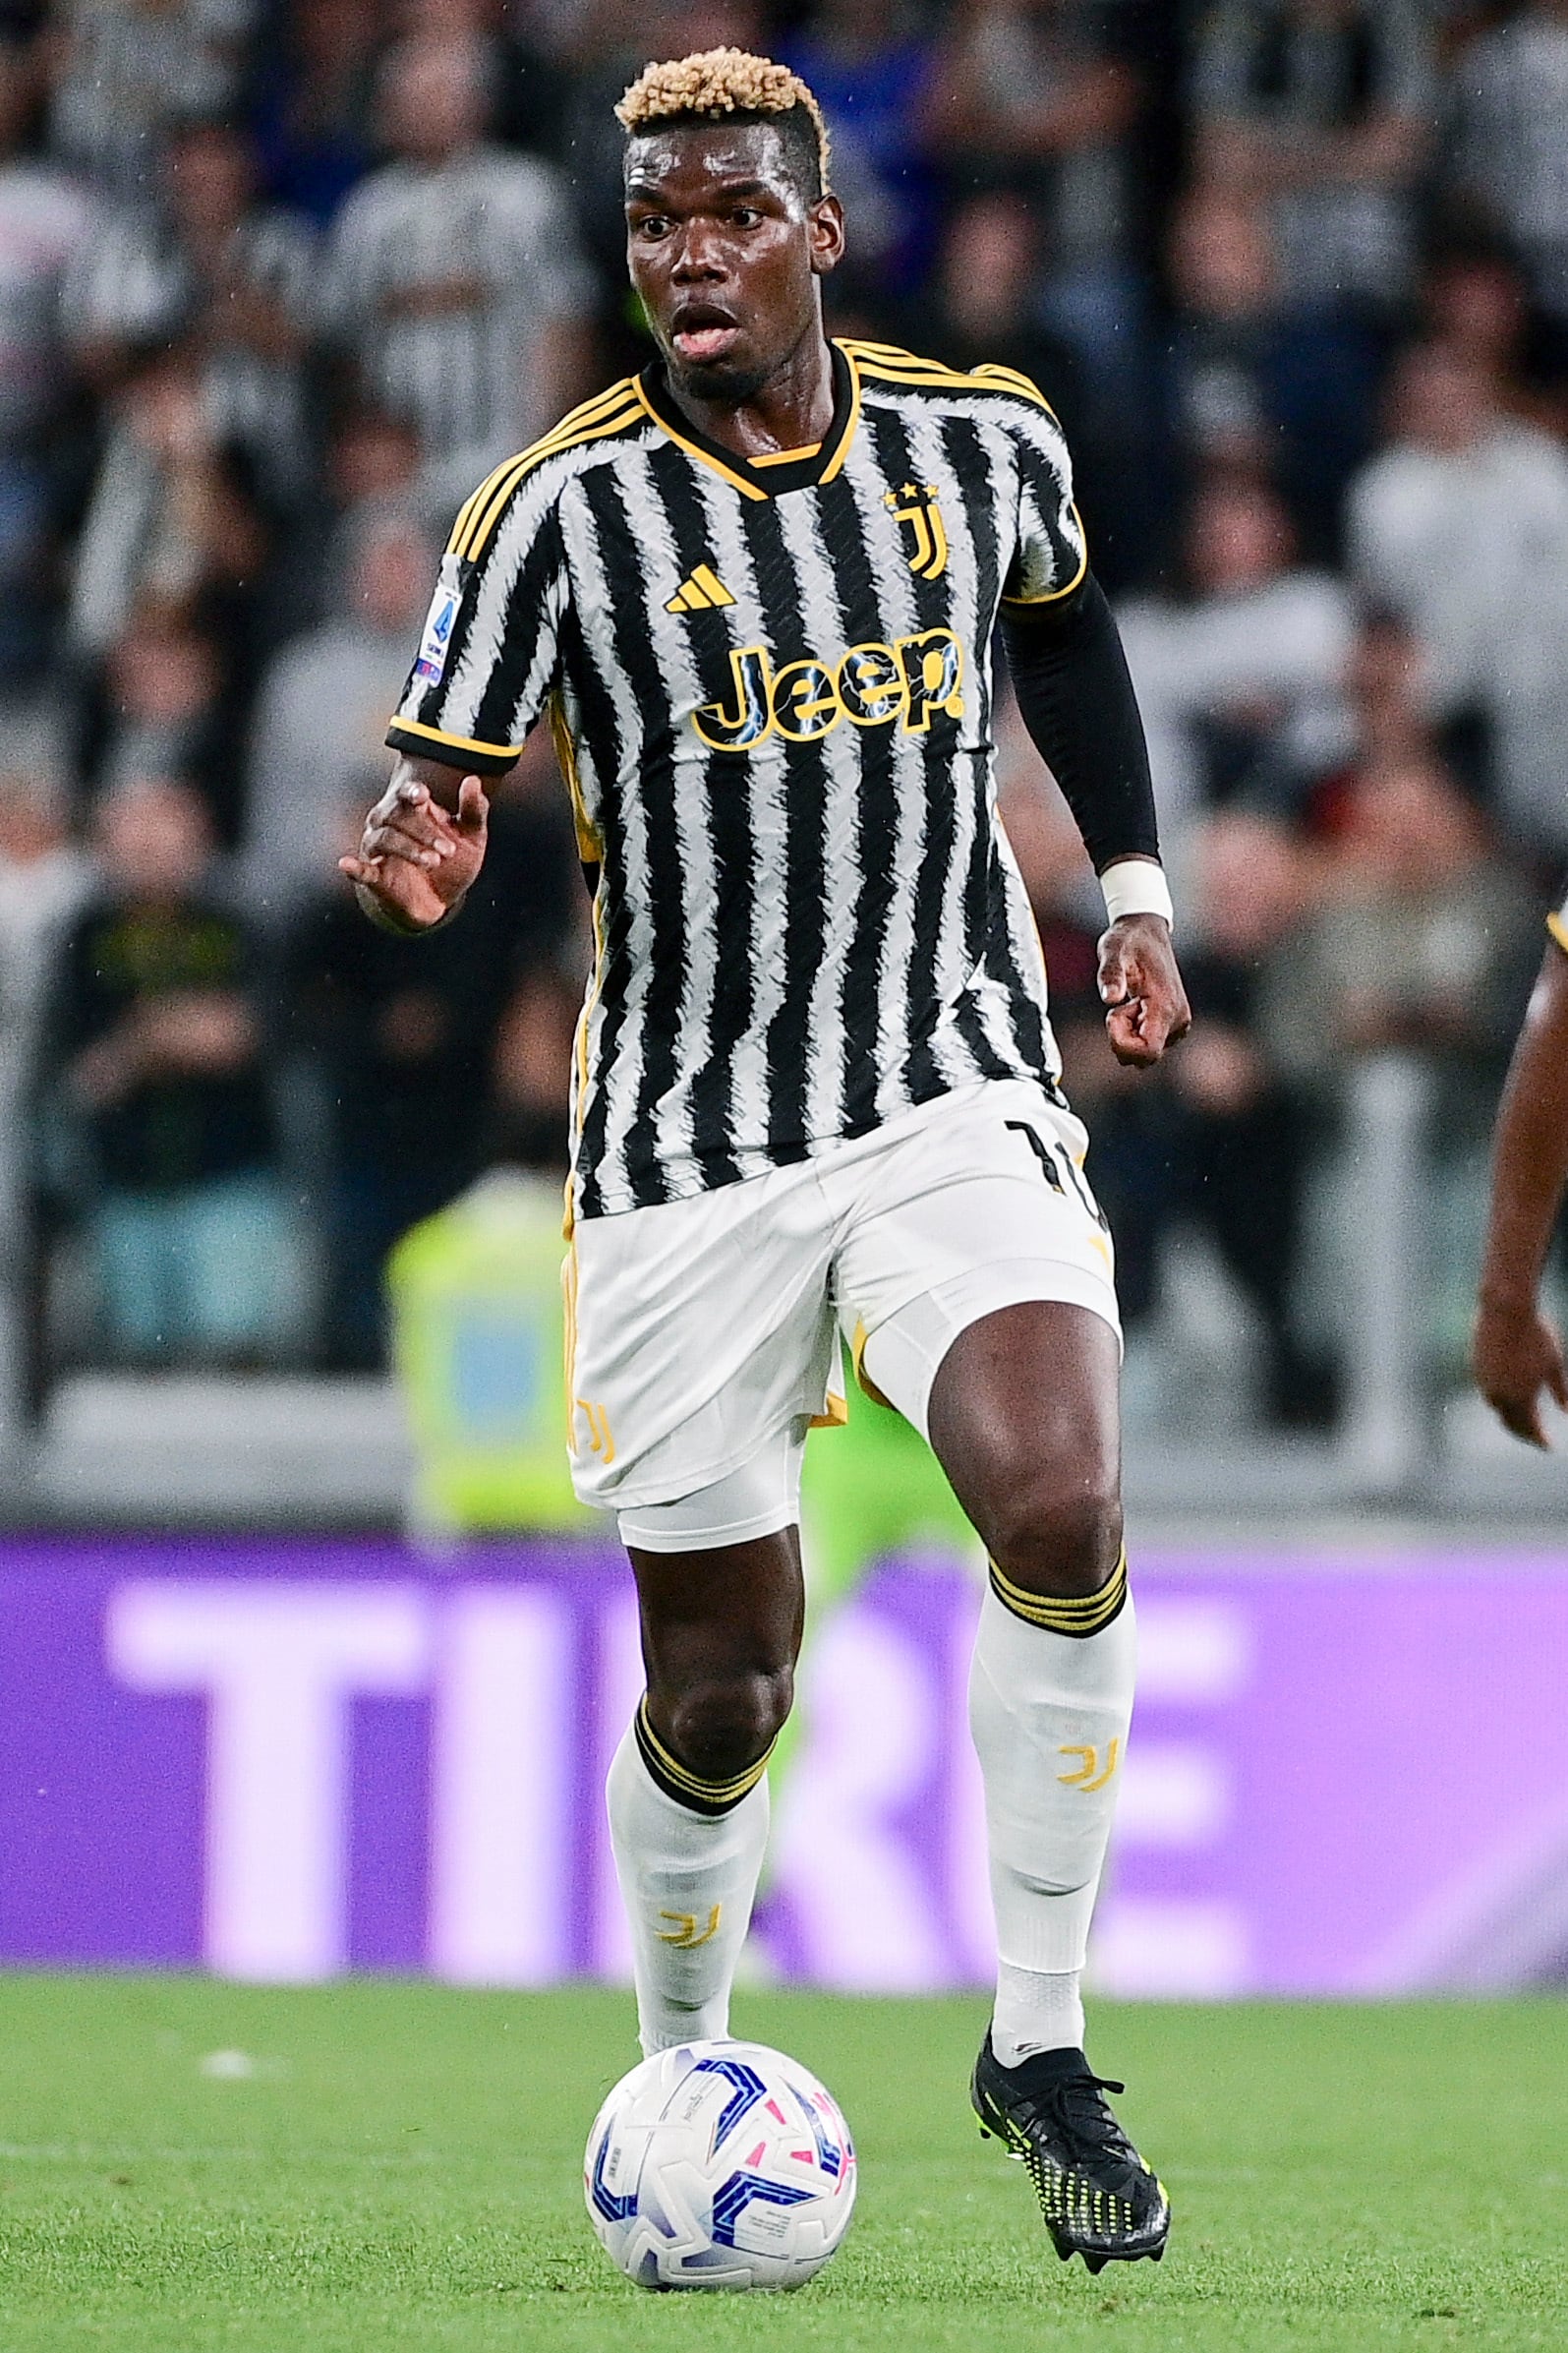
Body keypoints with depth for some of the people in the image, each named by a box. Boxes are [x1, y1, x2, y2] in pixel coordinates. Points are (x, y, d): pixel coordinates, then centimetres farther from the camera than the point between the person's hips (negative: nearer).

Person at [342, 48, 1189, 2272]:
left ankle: (1040, 2047, -10)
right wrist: (422, 857, -29)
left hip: (954, 1083, 1)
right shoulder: (562, 507, -9)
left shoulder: (985, 443, 1)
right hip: (688, 1146, -1)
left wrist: (1136, 882, 18)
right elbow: (441, 778, -6)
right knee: (719, 1689, 3)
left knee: (1061, 1512, -24)